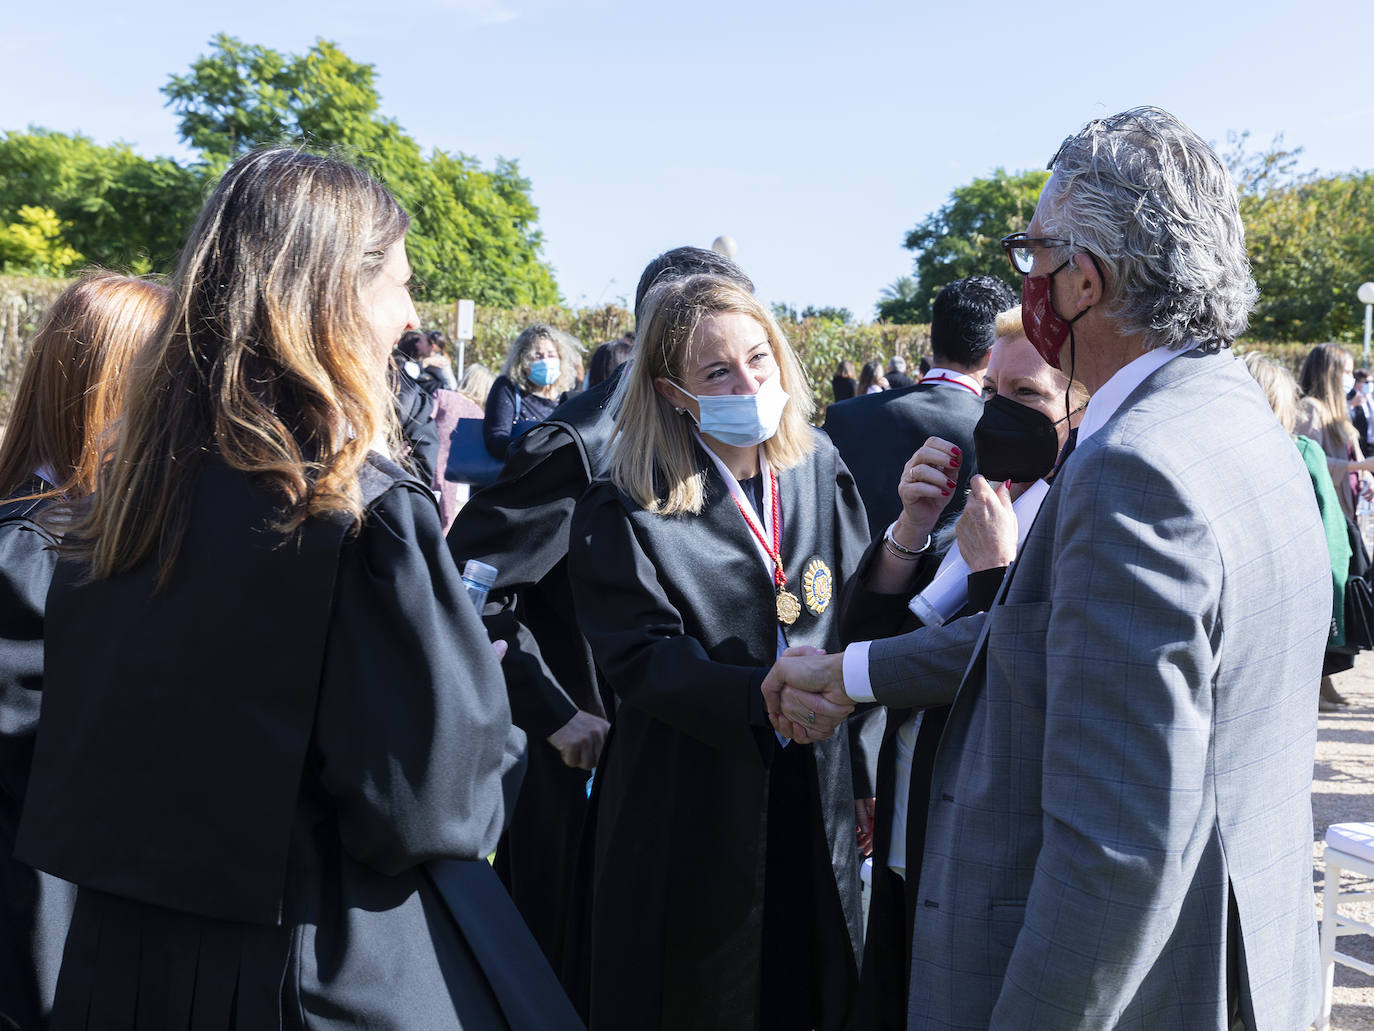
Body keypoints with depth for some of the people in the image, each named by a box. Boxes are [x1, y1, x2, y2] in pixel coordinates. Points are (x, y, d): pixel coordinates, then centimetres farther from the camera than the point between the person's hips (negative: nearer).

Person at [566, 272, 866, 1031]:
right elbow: (641, 657, -18)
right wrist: (761, 693, -30)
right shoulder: (626, 507, -10)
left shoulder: (819, 470, 4)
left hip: (813, 799, 4)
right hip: (692, 814, -4)